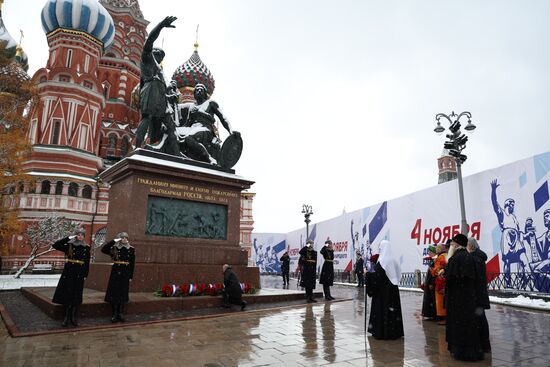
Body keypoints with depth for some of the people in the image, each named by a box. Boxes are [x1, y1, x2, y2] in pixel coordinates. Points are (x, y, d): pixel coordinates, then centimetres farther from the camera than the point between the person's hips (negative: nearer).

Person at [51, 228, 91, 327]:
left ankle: (74, 317, 15)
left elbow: (87, 262, 7)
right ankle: (66, 317, 13)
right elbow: (55, 245, -11)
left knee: (76, 296, 6)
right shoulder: (69, 245, 1)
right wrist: (68, 238, -15)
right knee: (67, 294, 1)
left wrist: (85, 275, 3)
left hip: (79, 274, 1)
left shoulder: (86, 248, 5)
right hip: (68, 272, -1)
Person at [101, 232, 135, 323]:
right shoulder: (114, 249, 0)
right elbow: (103, 249, -16)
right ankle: (114, 315, 10)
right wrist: (113, 241, -18)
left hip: (125, 274, 1)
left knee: (123, 294, 6)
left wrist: (131, 276, 3)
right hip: (115, 273, -1)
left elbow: (132, 264, 5)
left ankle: (120, 314, 17)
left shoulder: (131, 250, 4)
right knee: (114, 293, 0)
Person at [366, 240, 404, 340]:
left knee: (382, 309, 1)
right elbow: (398, 273, 11)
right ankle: (394, 331, 20)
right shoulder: (393, 260, 4)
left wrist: (368, 274, -6)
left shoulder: (382, 261, -17)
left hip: (383, 289, -7)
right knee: (392, 308, 12)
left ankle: (381, 332, 6)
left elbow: (378, 275, -21)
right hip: (393, 288, 7)